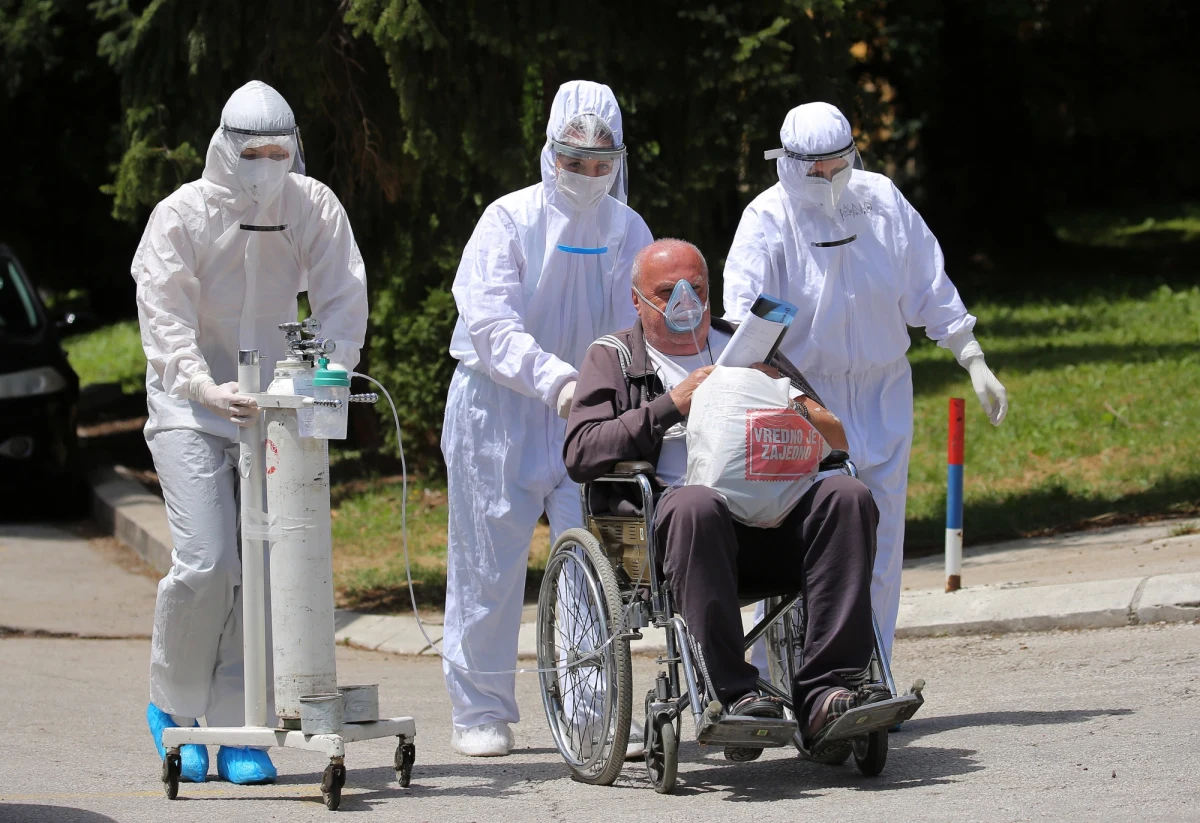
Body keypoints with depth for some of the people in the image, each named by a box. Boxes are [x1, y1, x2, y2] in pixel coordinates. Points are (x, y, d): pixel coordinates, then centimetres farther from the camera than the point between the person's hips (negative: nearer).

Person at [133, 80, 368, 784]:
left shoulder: (314, 208, -2)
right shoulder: (181, 215, -9)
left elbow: (343, 299, -7)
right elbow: (165, 317, -15)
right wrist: (204, 387, -32)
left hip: (275, 406, 3)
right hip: (189, 408, -3)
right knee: (207, 564, -15)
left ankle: (238, 728, 6)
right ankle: (173, 704, 8)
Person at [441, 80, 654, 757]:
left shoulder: (627, 230, 6)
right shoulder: (509, 220, -6)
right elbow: (490, 324, -18)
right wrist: (554, 378, -32)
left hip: (590, 410, 3)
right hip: (499, 405, -3)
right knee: (489, 562, 2)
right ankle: (481, 710, 13)